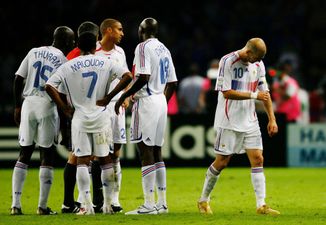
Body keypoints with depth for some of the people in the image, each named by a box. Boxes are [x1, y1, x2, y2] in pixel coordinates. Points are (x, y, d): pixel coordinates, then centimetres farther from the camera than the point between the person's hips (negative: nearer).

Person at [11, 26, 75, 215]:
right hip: (47, 106, -4)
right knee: (47, 155, 4)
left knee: (25, 154, 9)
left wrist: (18, 106, 17)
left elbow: (18, 79, 9)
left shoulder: (34, 52, 11)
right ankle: (43, 206, 2)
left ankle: (16, 204, 1)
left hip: (28, 102, 4)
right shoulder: (63, 61, -3)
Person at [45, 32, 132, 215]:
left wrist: (65, 109, 1)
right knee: (105, 159, 10)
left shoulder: (69, 66, 2)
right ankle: (108, 204, 12)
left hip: (79, 118, 0)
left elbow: (49, 86, -5)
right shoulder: (105, 63, 3)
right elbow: (127, 76, -7)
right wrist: (109, 97, -3)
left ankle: (87, 205, -8)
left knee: (82, 161, 1)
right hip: (101, 117, 1)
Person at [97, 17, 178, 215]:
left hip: (146, 101, -8)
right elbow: (173, 82, 17)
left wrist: (123, 97, -16)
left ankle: (149, 204, -11)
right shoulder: (164, 50, 16)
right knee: (157, 152, 13)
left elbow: (144, 78, -21)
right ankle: (162, 203, 14)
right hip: (161, 102, 8)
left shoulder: (143, 47, -10)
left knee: (146, 152, -8)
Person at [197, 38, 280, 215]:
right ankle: (203, 200, 16)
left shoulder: (258, 65, 7)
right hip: (229, 121, -6)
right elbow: (226, 92, -17)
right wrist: (253, 95, -17)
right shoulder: (228, 62, -13)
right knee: (221, 162, -1)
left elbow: (264, 93, 14)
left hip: (250, 121, 6)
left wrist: (272, 119, 9)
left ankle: (261, 205, -6)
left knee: (258, 159, -4)